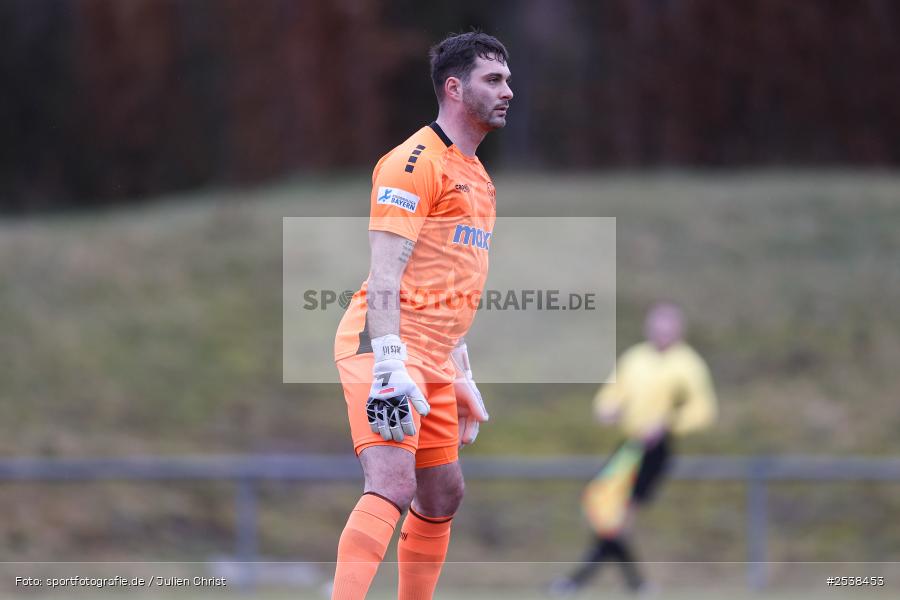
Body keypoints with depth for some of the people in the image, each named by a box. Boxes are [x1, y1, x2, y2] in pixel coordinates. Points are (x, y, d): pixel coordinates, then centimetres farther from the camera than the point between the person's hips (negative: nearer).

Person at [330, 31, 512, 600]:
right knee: (394, 484, -23)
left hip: (434, 359, 10)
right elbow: (386, 275, -17)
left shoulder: (477, 176, 20)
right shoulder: (415, 162, -10)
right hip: (387, 345, -10)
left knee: (442, 496, 11)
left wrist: (462, 377, 25)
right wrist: (389, 368, -25)